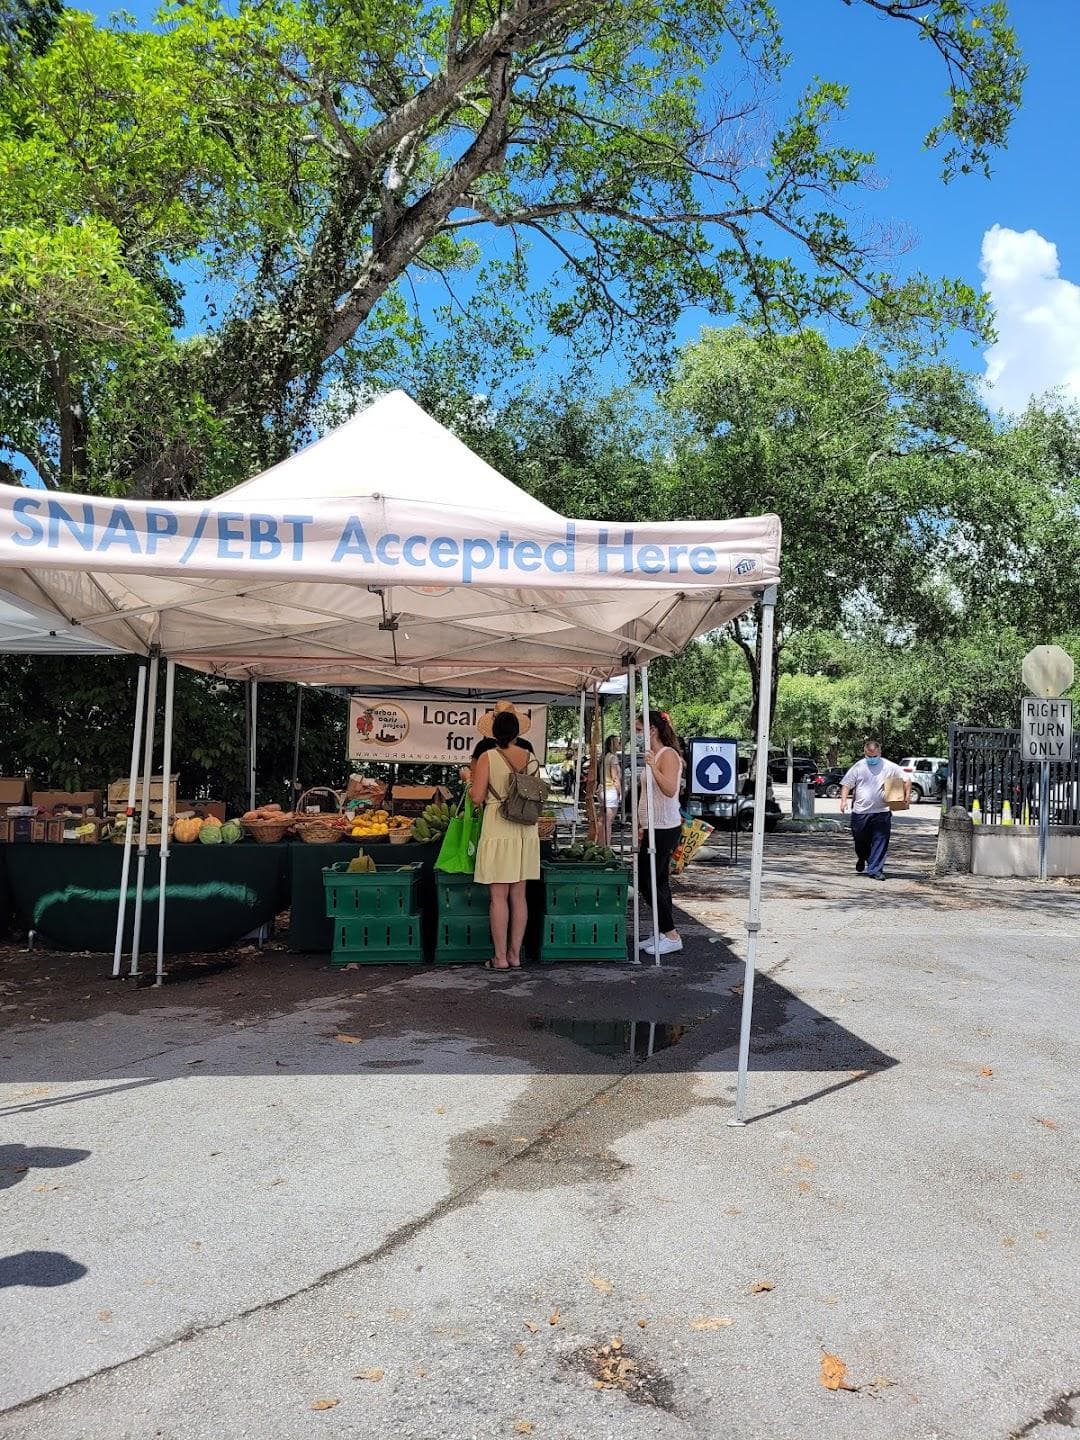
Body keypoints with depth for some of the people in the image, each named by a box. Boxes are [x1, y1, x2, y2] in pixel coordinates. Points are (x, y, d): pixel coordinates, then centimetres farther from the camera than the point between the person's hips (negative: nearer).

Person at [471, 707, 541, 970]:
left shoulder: (488, 757, -8)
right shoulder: (530, 758, 4)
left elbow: (477, 798, -10)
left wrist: (473, 779, 11)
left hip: (498, 829, -5)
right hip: (526, 830, 5)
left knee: (498, 896, 1)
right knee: (518, 895, 10)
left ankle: (500, 957, 4)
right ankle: (515, 955, 16)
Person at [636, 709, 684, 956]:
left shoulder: (668, 755, -13)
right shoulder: (653, 755, 16)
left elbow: (670, 790, -26)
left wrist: (653, 767, -35)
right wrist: (642, 827, 21)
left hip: (664, 829, -10)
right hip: (654, 827, 10)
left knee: (647, 881, -8)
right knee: (658, 881, 11)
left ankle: (671, 936, -2)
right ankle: (664, 934, 16)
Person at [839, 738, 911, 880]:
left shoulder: (890, 767, 2)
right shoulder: (858, 767, 3)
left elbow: (906, 779, 8)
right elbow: (846, 784, 3)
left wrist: (907, 795, -6)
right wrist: (844, 800, -11)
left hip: (882, 812, -1)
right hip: (860, 811, 1)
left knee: (880, 842, -4)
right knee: (860, 840, 12)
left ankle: (875, 870, 2)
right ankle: (862, 858, 41)